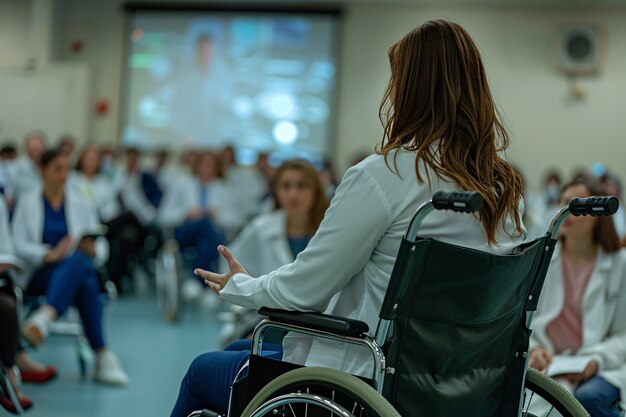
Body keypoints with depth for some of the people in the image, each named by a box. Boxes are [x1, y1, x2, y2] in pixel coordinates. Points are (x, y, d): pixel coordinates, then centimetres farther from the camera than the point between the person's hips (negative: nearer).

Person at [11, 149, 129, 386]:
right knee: (86, 283, -39)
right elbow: (18, 245, -6)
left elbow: (102, 250, 11)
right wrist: (49, 254, -26)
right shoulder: (27, 203, 7)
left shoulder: (80, 205, 15)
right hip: (37, 275, -3)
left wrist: (92, 249, -15)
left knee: (79, 261, -39)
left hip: (78, 269, 3)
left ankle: (44, 318, -62)